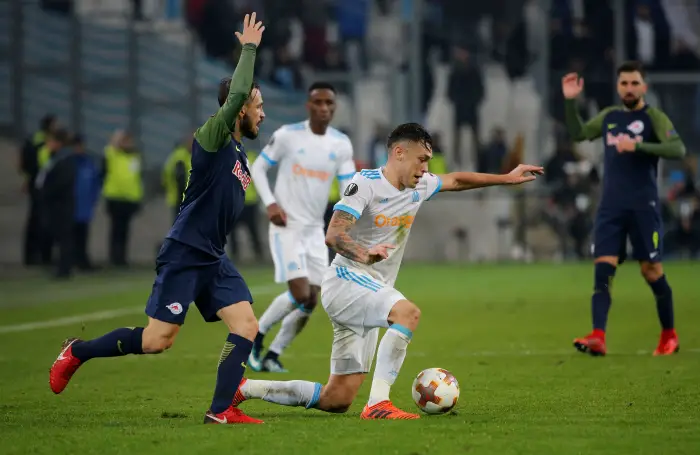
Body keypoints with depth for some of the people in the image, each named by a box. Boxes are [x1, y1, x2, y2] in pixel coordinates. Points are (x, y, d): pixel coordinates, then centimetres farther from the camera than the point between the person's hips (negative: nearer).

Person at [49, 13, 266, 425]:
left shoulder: (239, 152, 14)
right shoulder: (213, 138, -12)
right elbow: (237, 93, -26)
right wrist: (249, 48, -17)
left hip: (214, 259, 9)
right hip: (185, 255, -9)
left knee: (247, 327, -7)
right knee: (157, 341, -8)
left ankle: (221, 410, -7)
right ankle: (77, 352, 12)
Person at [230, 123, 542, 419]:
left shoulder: (418, 187, 10)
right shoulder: (366, 183, -13)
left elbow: (456, 180, 29)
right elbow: (333, 235, -23)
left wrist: (506, 178, 28)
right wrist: (363, 254, -41)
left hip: (370, 292, 8)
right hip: (346, 282, -8)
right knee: (408, 312, -34)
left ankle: (245, 389, 12)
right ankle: (378, 404, -35)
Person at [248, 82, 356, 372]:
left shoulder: (341, 144, 2)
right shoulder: (287, 135, -7)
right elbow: (257, 169, 1)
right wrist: (270, 203, -13)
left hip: (315, 230, 5)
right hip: (287, 227, -5)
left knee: (310, 303, 2)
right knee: (300, 295, -17)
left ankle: (273, 355, 17)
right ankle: (257, 334, 5)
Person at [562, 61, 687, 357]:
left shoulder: (653, 117, -3)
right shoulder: (609, 116, 14)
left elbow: (678, 149, -17)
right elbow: (578, 133, 21)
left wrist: (638, 146, -27)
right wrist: (570, 102, 7)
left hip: (643, 207, -4)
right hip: (610, 207, 4)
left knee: (651, 270, -2)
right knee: (603, 267, -8)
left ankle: (669, 336, 16)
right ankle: (598, 337, -16)